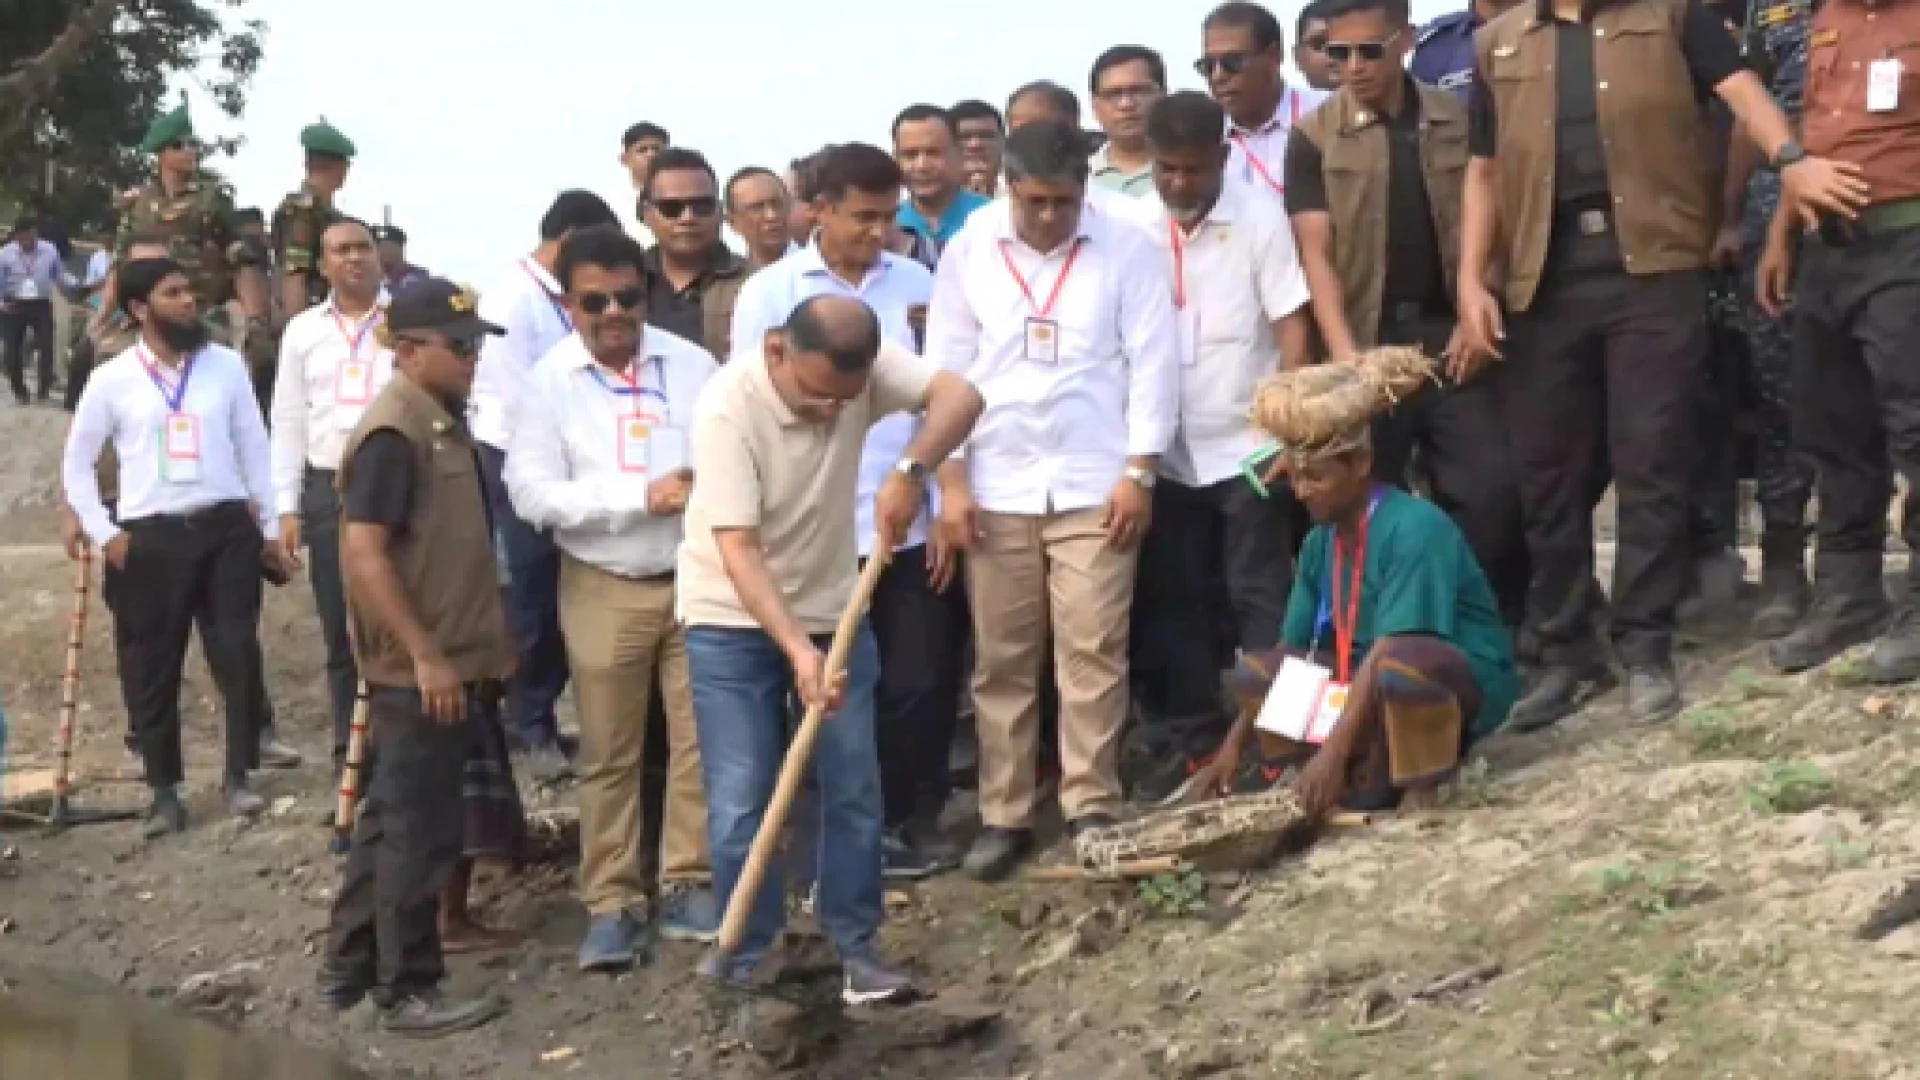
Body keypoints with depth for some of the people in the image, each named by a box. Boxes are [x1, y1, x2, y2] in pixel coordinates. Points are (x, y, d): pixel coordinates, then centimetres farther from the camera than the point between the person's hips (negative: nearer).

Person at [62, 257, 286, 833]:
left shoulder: (226, 365, 3)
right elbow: (76, 463, 7)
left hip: (226, 528, 1)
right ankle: (165, 791, 17)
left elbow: (253, 448, 8)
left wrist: (271, 524, 7)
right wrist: (104, 532, -1)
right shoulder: (112, 379, -1)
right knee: (151, 670, 5)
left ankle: (237, 774, 16)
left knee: (238, 654, 0)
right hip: (149, 538, -1)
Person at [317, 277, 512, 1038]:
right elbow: (363, 554, -23)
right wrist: (425, 655, -23)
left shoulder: (441, 423, 12)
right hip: (420, 670, -10)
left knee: (390, 817, 16)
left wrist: (484, 644, 21)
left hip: (448, 660, 10)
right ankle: (407, 992, 8)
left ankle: (349, 967, 27)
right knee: (419, 829, -2)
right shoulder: (394, 433, -18)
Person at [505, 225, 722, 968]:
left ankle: (688, 886, 18)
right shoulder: (550, 379, -4)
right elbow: (531, 491, -11)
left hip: (696, 579, 1)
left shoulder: (692, 364, 0)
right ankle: (612, 902, 16)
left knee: (700, 739, 5)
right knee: (608, 754, 7)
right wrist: (642, 496, -17)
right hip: (603, 590, -1)